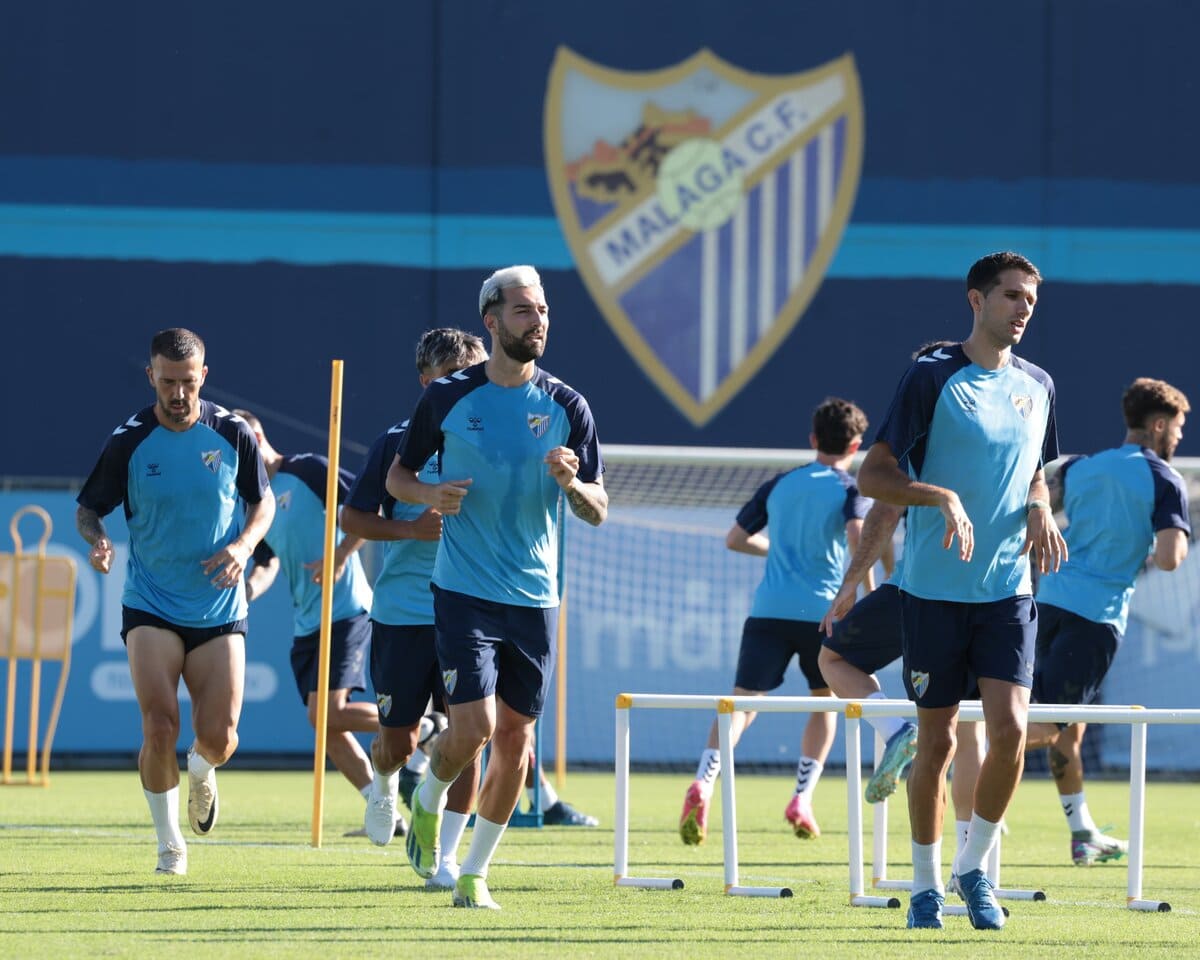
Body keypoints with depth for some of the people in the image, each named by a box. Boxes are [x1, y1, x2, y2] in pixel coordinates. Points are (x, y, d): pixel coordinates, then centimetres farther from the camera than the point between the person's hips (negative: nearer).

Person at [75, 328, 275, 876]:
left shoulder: (232, 435, -2)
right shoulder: (129, 442, -5)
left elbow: (264, 502, 10)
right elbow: (88, 508, 5)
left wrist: (244, 546, -10)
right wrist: (97, 539, -18)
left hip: (219, 608, 1)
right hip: (150, 608, -1)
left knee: (219, 738, -5)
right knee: (160, 727, -16)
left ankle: (200, 771, 33)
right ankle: (169, 845, 3)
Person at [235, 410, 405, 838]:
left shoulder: (308, 470, -6)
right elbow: (268, 565, 14)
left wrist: (341, 556, -19)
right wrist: (250, 588, -8)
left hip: (344, 611, -8)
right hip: (305, 623, 8)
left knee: (327, 712, -17)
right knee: (326, 724, 2)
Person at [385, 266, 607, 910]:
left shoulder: (566, 407, 2)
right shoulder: (447, 398, -2)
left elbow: (598, 512, 4)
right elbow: (397, 476, 9)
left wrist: (571, 483, -18)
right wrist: (431, 495, -12)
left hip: (535, 598, 3)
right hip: (464, 592, -3)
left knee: (514, 736, 5)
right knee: (472, 727, -14)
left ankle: (475, 873, 18)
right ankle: (428, 801, 20)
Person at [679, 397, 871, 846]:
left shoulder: (779, 485, 15)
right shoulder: (849, 490, 3)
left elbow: (735, 539, 21)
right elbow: (857, 536, -17)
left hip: (769, 609, 2)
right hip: (823, 611, -2)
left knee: (743, 702, -5)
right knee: (824, 702, 21)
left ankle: (703, 783, -29)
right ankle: (802, 799, 12)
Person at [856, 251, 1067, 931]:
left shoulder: (1037, 385, 10)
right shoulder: (933, 377, -6)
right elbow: (873, 476, -7)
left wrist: (1039, 509, 2)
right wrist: (941, 497, -23)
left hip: (1008, 592, 3)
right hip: (934, 590, -3)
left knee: (1011, 729, -11)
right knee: (937, 741, 3)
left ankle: (976, 868, 7)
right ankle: (927, 884, 17)